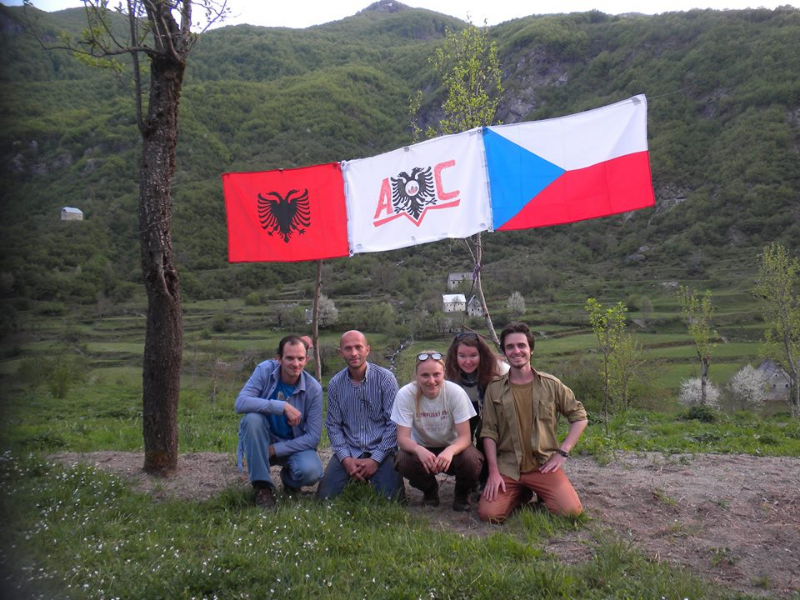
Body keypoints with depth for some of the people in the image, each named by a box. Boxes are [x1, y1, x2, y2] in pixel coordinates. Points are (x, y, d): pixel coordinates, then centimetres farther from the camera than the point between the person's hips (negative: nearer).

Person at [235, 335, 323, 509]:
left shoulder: (313, 388, -15)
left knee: (311, 471, -31)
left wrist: (275, 450, -21)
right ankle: (263, 486, -17)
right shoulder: (265, 370, -16)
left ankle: (289, 478, 9)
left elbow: (313, 437, -14)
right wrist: (283, 406, -36)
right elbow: (240, 403, -30)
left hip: (295, 445, 0)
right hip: (262, 442, 0)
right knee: (252, 418, -31)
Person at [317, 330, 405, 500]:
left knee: (390, 498, -19)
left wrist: (375, 459, -15)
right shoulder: (335, 384, 1)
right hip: (348, 450, 2)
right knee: (325, 495, -11)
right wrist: (345, 458, -12)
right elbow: (333, 425, 3)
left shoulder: (385, 378, -8)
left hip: (380, 450, -2)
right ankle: (356, 481, 20)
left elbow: (394, 423, -10)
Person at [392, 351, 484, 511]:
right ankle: (430, 490, 5)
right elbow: (402, 438, -21)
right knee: (404, 462, -31)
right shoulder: (405, 395, -22)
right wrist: (419, 450, -44)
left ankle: (462, 493, 6)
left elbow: (465, 436, -21)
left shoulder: (456, 393, -23)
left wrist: (450, 451, -44)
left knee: (471, 461, -32)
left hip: (452, 447, 0)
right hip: (421, 449, 1)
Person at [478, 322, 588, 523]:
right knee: (488, 513, -18)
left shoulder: (551, 384, 0)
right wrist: (493, 472, -9)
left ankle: (539, 493, 15)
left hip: (544, 465, 0)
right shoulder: (494, 388, 0)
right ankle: (519, 494, 14)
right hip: (508, 467, 0)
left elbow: (579, 417, 8)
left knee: (571, 511, -19)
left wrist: (562, 452, -2)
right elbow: (489, 433, 0)